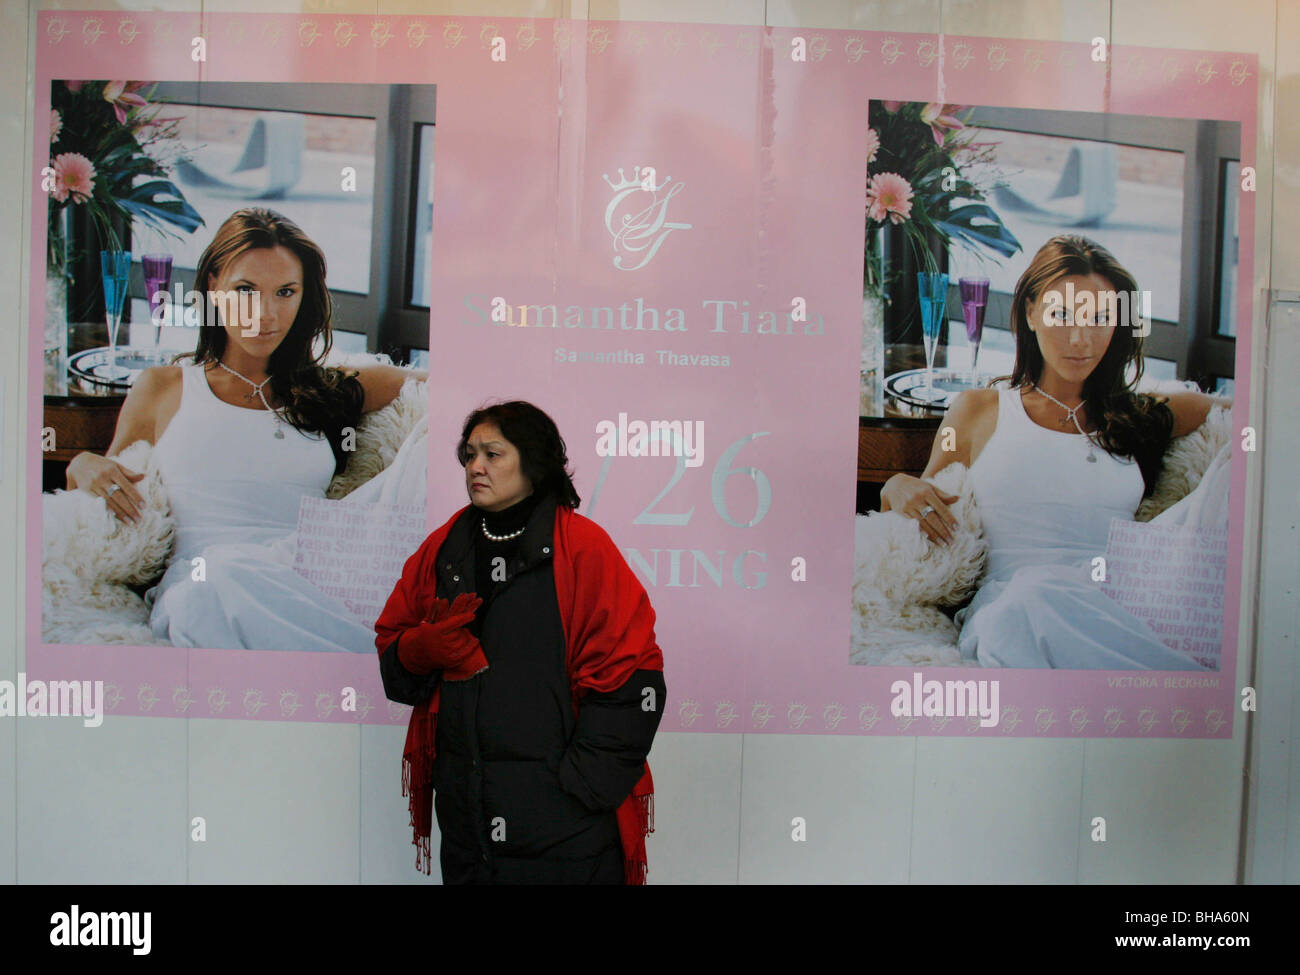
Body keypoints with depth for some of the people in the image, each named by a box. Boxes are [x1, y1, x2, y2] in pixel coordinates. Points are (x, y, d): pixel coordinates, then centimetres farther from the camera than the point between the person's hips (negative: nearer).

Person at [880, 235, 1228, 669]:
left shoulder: (1139, 418, 25)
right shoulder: (976, 411, 19)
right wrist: (896, 490, 3)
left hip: (1116, 610, 2)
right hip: (1005, 604, -1)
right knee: (1037, 595, -39)